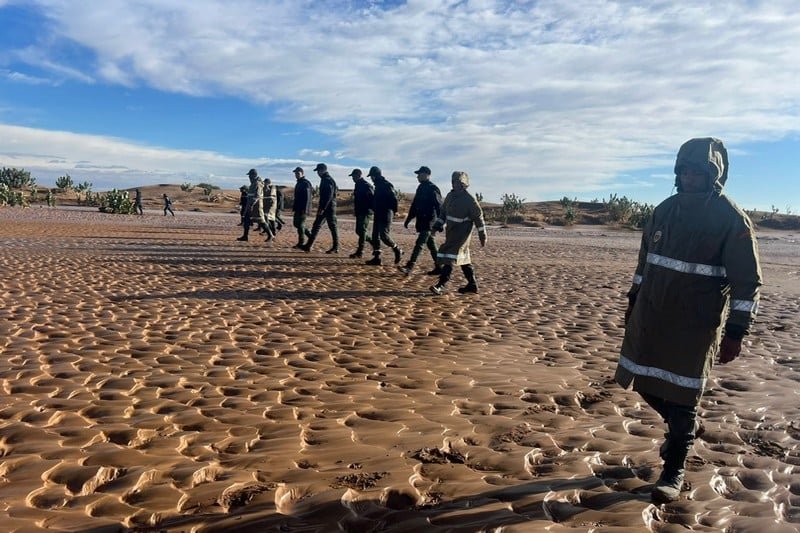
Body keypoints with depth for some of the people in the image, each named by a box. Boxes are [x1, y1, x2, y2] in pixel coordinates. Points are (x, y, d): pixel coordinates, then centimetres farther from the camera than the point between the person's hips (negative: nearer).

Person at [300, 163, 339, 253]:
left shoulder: (328, 180, -15)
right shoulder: (324, 180, 15)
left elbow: (329, 196, -23)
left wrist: (322, 208, -24)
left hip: (329, 207, -10)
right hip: (324, 207, 10)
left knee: (332, 227, -1)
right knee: (316, 225, 7)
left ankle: (335, 248, 6)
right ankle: (308, 246, 8)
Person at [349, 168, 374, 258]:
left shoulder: (366, 186, -14)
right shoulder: (357, 185, 15)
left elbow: (373, 198, -18)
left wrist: (370, 209, -21)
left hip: (365, 213, -10)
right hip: (359, 213, 10)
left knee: (362, 231, -10)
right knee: (358, 231, 12)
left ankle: (360, 251, -9)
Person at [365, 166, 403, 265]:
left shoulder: (386, 185, -14)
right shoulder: (378, 185, 15)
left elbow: (394, 198, -19)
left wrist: (393, 210, -18)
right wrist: (374, 208, 13)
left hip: (386, 214, -10)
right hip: (378, 214, 10)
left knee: (384, 235, -11)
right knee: (375, 235, 7)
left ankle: (397, 250, 9)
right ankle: (376, 257, 10)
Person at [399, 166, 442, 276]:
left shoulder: (432, 188, -12)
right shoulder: (421, 188, 14)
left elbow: (439, 206, -15)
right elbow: (415, 205, 20)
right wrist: (409, 219, 20)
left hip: (429, 221, -9)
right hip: (422, 221, 9)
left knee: (419, 244, -13)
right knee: (431, 245, 13)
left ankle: (409, 267, -16)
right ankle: (439, 267, 21)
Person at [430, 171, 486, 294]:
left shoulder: (470, 199, -13)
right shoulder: (450, 195, 8)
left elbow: (478, 217, -9)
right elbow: (443, 212, 17)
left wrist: (482, 235, -7)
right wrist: (437, 225, 5)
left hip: (462, 232, -8)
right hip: (451, 231, 8)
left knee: (450, 257, -17)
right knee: (463, 257, 14)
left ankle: (441, 285, -20)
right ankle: (472, 284, 24)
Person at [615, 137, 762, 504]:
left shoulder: (732, 219, -10)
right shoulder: (666, 210, 7)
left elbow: (747, 281, -10)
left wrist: (736, 332, -13)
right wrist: (634, 300, 18)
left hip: (696, 325, -6)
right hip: (650, 316, 6)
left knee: (680, 398, 1)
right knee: (645, 383, 14)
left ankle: (673, 474, 17)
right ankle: (682, 430, 42)